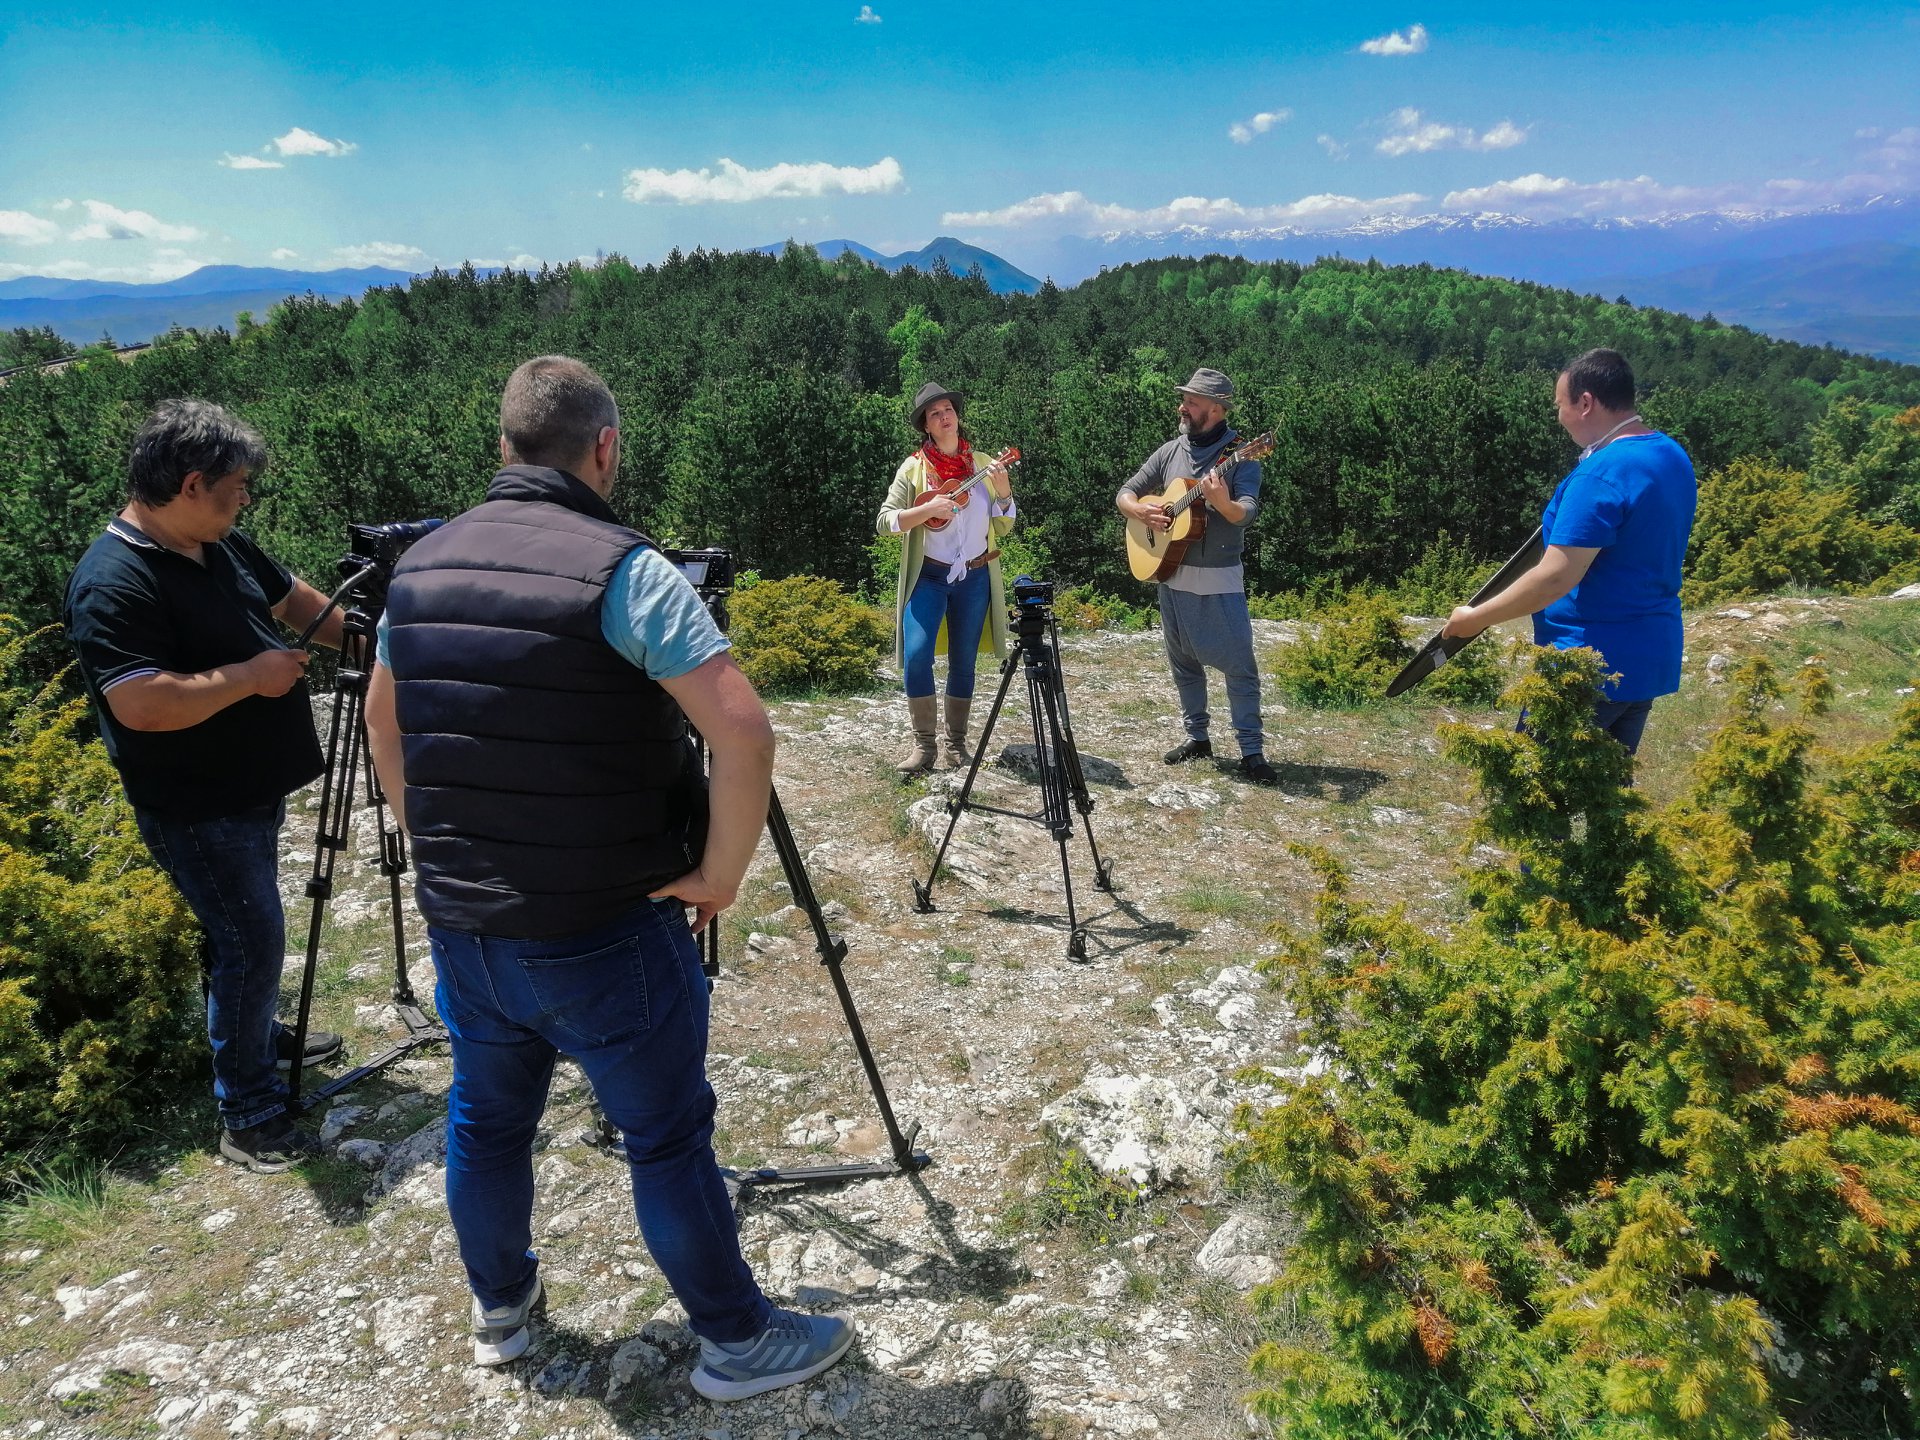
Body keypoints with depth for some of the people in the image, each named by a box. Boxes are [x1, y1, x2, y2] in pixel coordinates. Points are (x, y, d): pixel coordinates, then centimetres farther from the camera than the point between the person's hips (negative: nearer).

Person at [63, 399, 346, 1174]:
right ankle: (248, 1118, 11)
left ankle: (259, 1036, 45)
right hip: (198, 812, -9)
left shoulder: (222, 547, 3)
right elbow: (143, 704, -33)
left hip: (253, 790, 9)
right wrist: (252, 674, -23)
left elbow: (297, 600, 16)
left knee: (249, 935, 24)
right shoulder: (113, 581, -25)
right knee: (252, 942, -3)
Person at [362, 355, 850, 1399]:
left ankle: (499, 1308, 45)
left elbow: (383, 721, 17)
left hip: (459, 921, 6)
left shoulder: (419, 566, 4)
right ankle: (737, 1341, 26)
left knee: (486, 1118, 24)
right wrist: (719, 872, -12)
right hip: (603, 934, -6)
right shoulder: (623, 570, -17)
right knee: (668, 1137, 9)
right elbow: (744, 735, -25)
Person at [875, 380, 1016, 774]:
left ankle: (955, 742, 18)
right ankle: (923, 744, -5)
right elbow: (885, 521, -11)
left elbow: (1003, 528, 4)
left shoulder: (982, 465, 4)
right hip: (928, 575, -2)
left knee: (963, 663, 6)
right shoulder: (913, 468, -3)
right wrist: (929, 508, -24)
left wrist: (1003, 491, -14)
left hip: (974, 577, 2)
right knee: (916, 655, -16)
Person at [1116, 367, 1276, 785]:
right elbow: (1125, 494, 11)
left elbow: (1246, 514, -21)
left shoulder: (1239, 454, -8)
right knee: (1183, 662, 13)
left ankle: (1251, 752, 0)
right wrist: (1140, 510, -11)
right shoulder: (1170, 451, 7)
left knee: (1238, 665, -6)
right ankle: (1197, 737, 26)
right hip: (1171, 574, 5)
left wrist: (1222, 502, -42)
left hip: (1219, 579, -5)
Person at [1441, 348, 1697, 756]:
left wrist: (1476, 617, -15)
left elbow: (1555, 579, -24)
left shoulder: (1601, 474, -21)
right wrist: (1566, 527, 15)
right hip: (1652, 659, 9)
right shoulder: (1673, 456, 9)